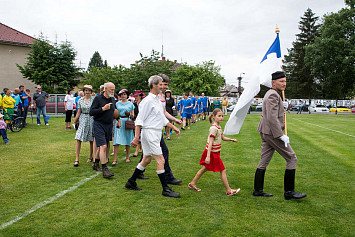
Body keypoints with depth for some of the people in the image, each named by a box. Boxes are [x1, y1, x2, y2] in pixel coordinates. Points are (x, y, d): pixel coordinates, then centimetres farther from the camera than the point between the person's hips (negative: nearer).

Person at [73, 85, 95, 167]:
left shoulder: (94, 100, -2)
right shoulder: (80, 100, 8)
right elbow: (79, 112, 12)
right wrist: (75, 120, 1)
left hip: (91, 120, -2)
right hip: (82, 120, 3)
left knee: (91, 140, 6)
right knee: (78, 139, -6)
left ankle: (90, 157, 24)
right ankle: (76, 159, -3)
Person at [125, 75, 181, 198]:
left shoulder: (157, 100, 16)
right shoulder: (148, 100, -13)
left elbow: (162, 118, 24)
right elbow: (139, 120, -15)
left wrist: (173, 127, 20)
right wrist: (136, 137, -18)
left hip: (156, 133, 10)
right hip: (150, 132, -10)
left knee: (147, 159, 15)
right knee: (160, 160, -7)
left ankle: (131, 182, 27)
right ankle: (165, 189, 1)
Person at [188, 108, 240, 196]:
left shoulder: (219, 127, 10)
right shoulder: (214, 128, -21)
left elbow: (223, 137, 21)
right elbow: (210, 143, -25)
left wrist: (231, 139, 6)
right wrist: (208, 156, -27)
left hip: (215, 152, 10)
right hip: (212, 153, -10)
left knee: (204, 168, 18)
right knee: (223, 171, -1)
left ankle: (192, 183, 28)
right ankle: (229, 191, 9)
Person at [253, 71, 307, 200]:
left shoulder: (273, 94, 18)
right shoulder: (273, 95, -15)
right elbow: (272, 118, -24)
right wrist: (281, 135, -22)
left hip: (265, 132, 10)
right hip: (272, 133, -10)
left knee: (264, 161, 12)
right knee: (292, 159, 0)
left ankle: (258, 190, 19)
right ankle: (289, 191, 7)